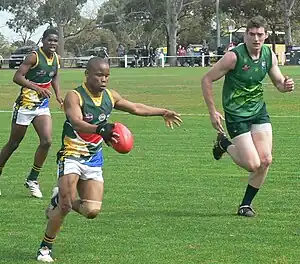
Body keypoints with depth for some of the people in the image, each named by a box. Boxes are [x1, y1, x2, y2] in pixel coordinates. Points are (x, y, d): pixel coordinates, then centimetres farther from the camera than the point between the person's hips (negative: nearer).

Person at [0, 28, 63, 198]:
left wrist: (58, 94, 8)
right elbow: (17, 77, -20)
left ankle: (32, 179, 5)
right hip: (26, 105, -5)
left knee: (47, 141, -9)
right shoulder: (34, 57, -16)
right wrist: (37, 88, -29)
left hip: (43, 106, 5)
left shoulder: (56, 58, 5)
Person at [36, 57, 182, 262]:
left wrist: (163, 112, 29)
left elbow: (135, 108, 22)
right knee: (65, 206, -17)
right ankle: (46, 247, 5)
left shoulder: (110, 97, 4)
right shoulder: (74, 97, -16)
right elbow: (76, 122, -35)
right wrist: (100, 129, -53)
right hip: (72, 155, -6)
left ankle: (60, 201, 24)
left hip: (94, 159, 6)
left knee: (92, 211, -7)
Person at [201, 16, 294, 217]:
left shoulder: (269, 55, -3)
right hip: (236, 114, -5)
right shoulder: (234, 56, -20)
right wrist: (213, 112, -15)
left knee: (266, 160, -4)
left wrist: (286, 85, -16)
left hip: (259, 110, 5)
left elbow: (279, 82, 10)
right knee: (253, 164, -10)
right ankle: (224, 143, 20)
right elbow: (207, 80, -13)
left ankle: (246, 204, 14)